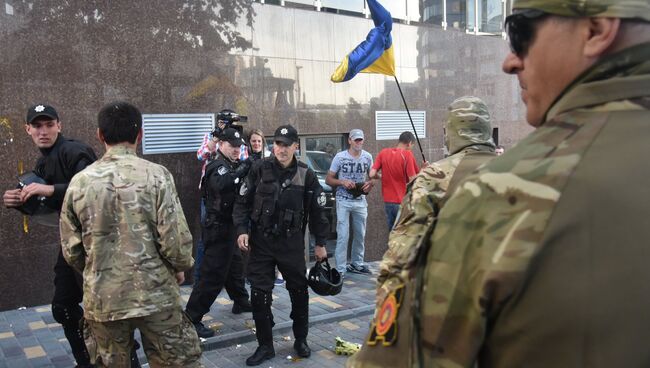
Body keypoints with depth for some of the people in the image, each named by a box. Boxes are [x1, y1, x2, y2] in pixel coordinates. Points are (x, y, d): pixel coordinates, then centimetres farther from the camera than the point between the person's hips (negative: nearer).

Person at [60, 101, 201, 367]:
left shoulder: (80, 182, -2)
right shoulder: (156, 176, -11)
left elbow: (71, 249, 3)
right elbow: (175, 238, -14)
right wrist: (180, 267, 6)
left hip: (103, 299, 3)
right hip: (155, 295, -3)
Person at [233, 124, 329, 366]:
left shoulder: (306, 175, -4)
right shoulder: (259, 170, -4)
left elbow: (317, 211, 3)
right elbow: (242, 202, 2)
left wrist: (320, 243, 5)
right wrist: (242, 230, -9)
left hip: (292, 242, 0)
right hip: (261, 241, 0)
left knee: (299, 292, 10)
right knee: (259, 294, 1)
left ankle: (301, 340, 30)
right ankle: (265, 346, 17)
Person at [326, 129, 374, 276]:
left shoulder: (368, 157, 3)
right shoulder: (340, 157, -6)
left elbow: (373, 176, 14)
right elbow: (328, 179, -2)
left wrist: (370, 183, -9)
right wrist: (342, 182, -19)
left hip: (361, 201, 4)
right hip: (343, 201, -4)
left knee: (360, 234, 12)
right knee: (343, 235, -7)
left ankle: (356, 263, 27)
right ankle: (340, 269, -2)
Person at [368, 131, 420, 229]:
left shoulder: (383, 153, 3)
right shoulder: (407, 154, -11)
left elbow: (372, 174, -2)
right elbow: (413, 180, -14)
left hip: (388, 201, 5)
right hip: (403, 202, -5)